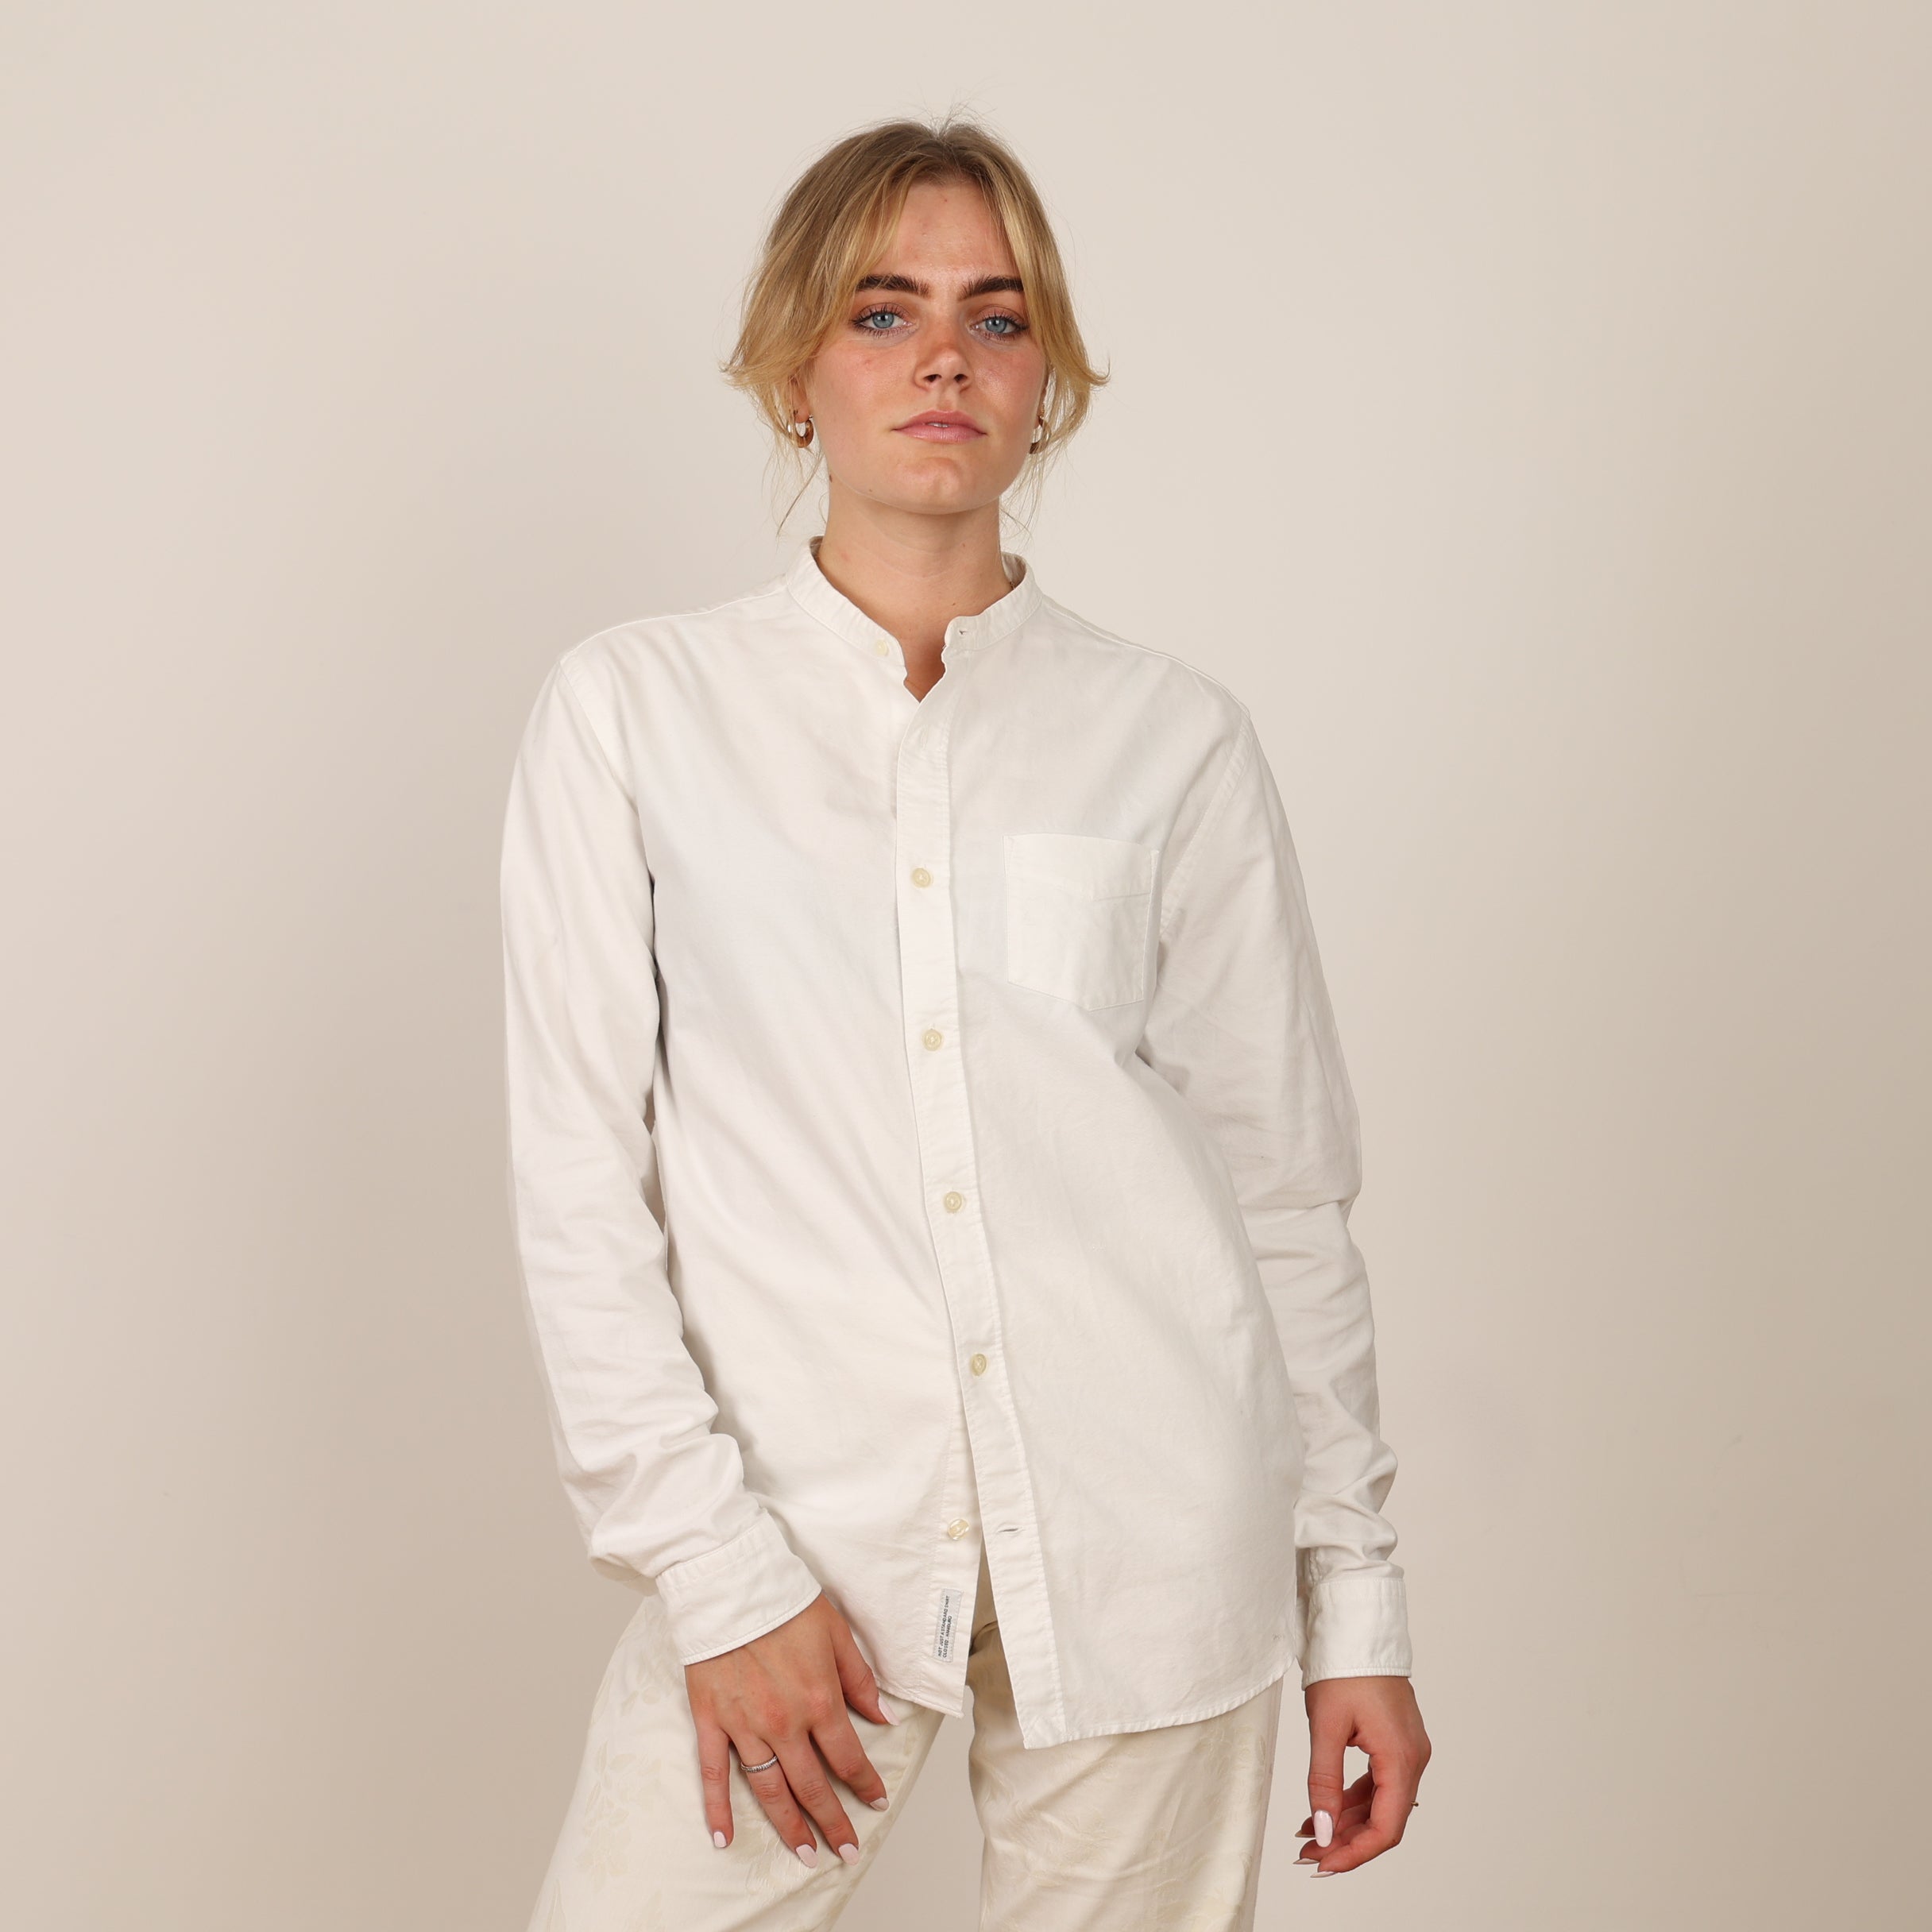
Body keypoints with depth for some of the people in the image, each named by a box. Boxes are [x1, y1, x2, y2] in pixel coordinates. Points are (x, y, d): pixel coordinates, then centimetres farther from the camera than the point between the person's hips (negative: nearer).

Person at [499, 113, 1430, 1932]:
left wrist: (1356, 1601, 6)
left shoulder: (1172, 736, 3)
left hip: (1144, 1541, 1)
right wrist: (713, 1568, -8)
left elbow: (1286, 1191, 6)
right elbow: (579, 1185, -1)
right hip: (800, 1525, 0)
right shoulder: (630, 710, 1)